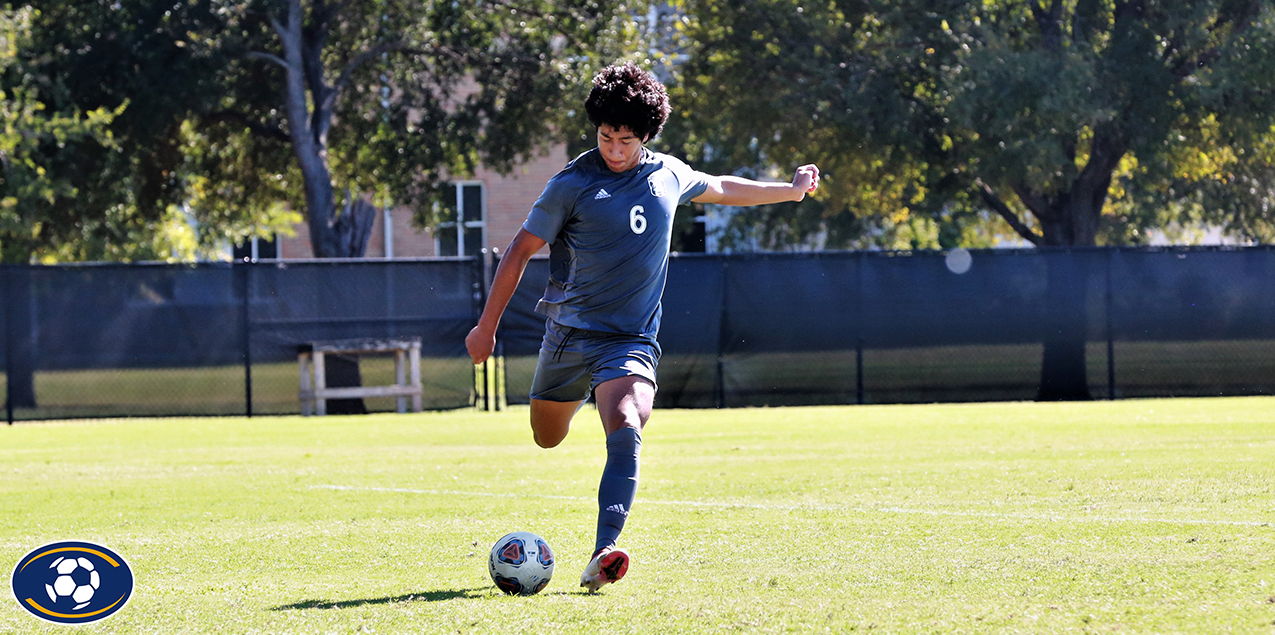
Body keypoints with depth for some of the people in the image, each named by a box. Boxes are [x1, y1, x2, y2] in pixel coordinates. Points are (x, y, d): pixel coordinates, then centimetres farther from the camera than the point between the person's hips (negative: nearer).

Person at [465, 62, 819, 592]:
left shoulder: (669, 175, 4)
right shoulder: (572, 185, -8)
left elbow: (719, 189, 27)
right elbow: (521, 251, -3)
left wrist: (790, 191, 33)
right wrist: (487, 326, -2)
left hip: (632, 339, 0)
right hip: (570, 332, 0)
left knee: (625, 435, -25)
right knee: (547, 438, 16)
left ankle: (602, 557, -36)